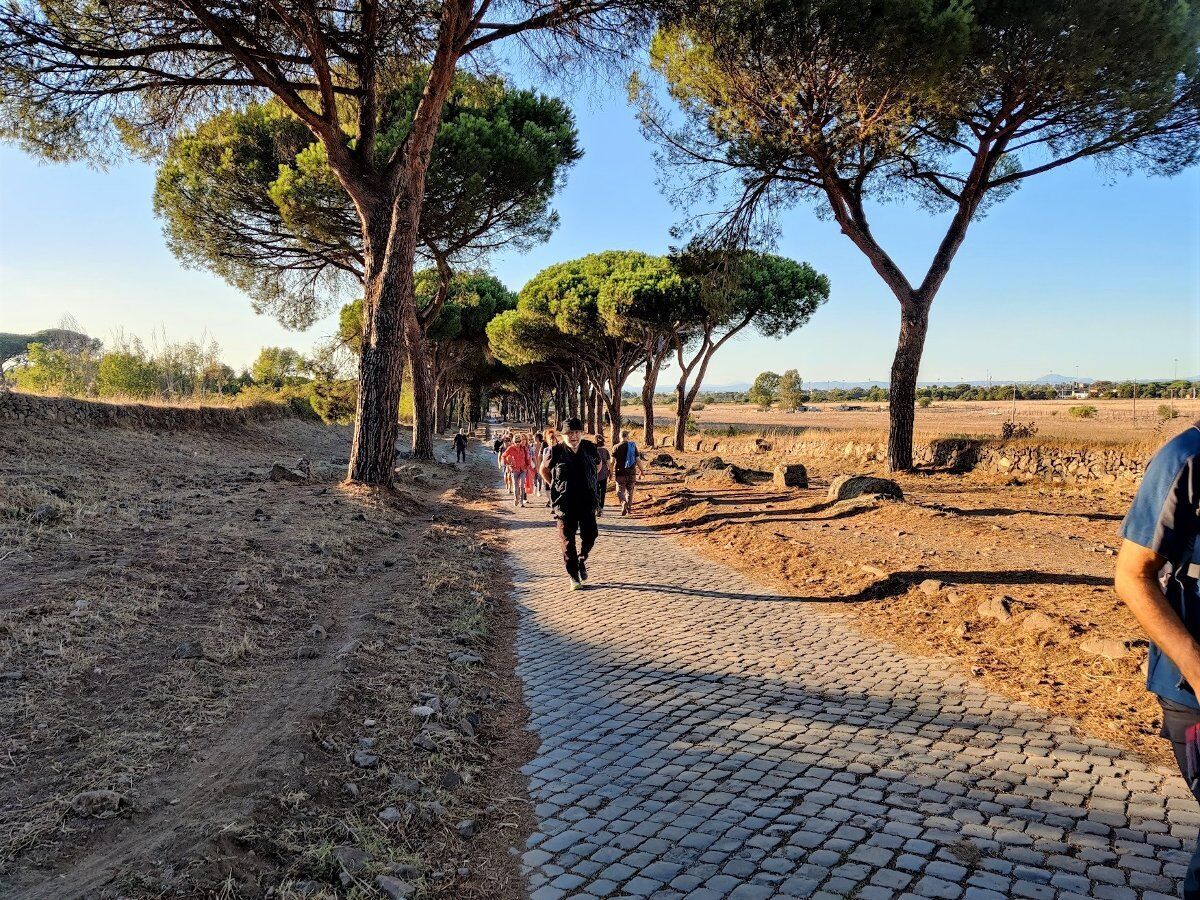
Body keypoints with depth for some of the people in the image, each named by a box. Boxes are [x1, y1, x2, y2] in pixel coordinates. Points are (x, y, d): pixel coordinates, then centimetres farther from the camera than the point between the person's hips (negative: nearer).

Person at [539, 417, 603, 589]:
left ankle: (582, 560, 29)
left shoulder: (590, 448, 1)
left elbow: (598, 466, 21)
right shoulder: (556, 451, -6)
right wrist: (555, 486, 5)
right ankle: (574, 576, 12)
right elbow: (544, 469, 11)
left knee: (590, 534, -1)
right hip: (565, 503, -2)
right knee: (568, 539, 1)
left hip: (587, 500, 2)